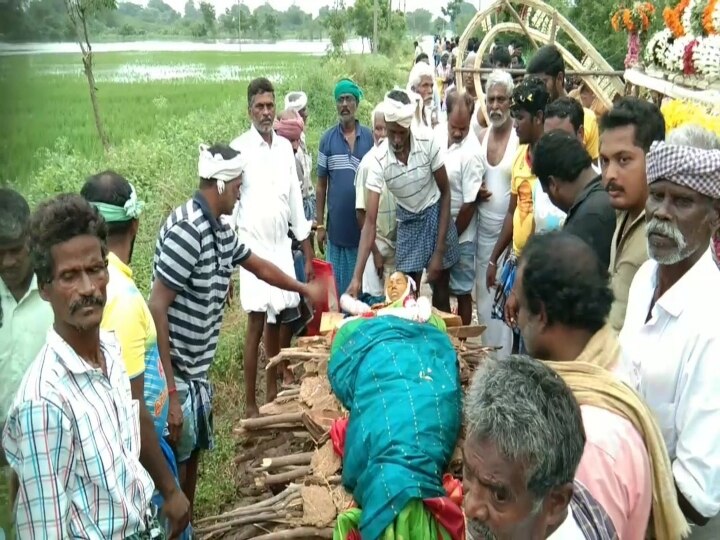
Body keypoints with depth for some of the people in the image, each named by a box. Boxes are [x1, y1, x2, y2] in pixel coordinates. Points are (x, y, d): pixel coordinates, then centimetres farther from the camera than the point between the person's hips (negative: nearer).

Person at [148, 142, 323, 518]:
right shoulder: (186, 231, -22)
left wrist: (305, 289, 35)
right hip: (174, 374, -9)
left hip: (197, 370, 9)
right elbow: (156, 310, -25)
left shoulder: (220, 229, 7)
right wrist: (168, 390, -26)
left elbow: (259, 266, 25)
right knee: (175, 464, 4)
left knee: (192, 455, 20)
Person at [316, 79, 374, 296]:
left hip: (363, 223, 0)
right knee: (337, 283, 8)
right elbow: (321, 184, 4)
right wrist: (320, 224, 1)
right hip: (337, 225, 0)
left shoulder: (369, 137, 2)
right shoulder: (327, 139, 1)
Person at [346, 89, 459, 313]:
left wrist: (439, 252, -15)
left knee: (441, 289, 8)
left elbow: (445, 193, -12)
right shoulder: (379, 161, -22)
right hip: (408, 221, 1)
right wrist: (357, 276, -30)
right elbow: (370, 221, -22)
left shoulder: (428, 141, -24)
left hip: (436, 214, -1)